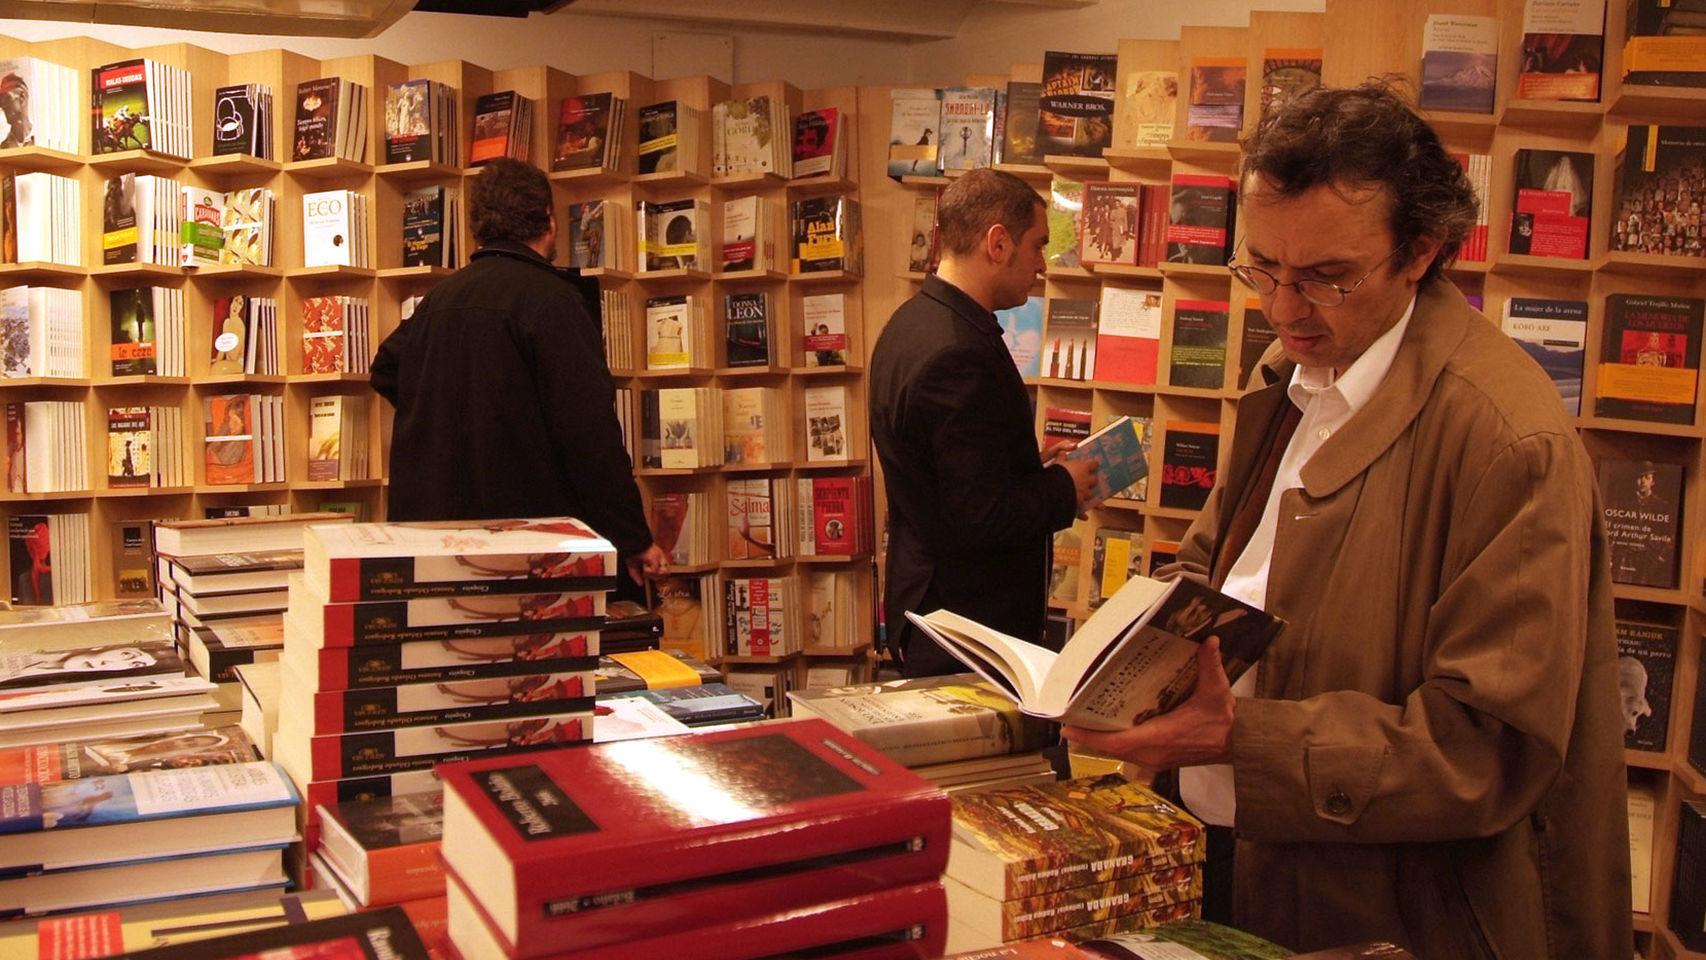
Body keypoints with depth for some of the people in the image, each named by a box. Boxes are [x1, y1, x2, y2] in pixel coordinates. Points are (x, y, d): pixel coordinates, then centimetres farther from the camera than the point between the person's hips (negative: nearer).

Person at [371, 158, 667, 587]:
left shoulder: (440, 297, 11)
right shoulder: (549, 298, -12)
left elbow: (386, 370, 27)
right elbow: (590, 429, -17)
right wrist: (633, 539, -13)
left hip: (430, 521, 7)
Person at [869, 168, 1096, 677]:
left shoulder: (911, 323, 7)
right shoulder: (959, 355, -25)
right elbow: (981, 517, -26)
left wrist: (1034, 466, 11)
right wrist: (1063, 488, -10)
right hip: (973, 626, -10)